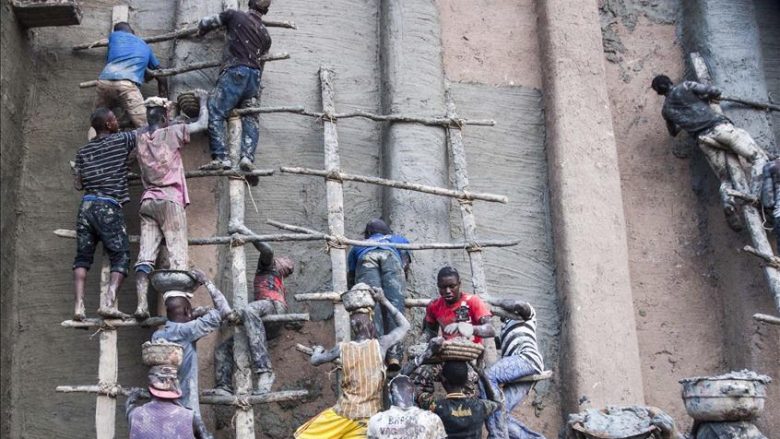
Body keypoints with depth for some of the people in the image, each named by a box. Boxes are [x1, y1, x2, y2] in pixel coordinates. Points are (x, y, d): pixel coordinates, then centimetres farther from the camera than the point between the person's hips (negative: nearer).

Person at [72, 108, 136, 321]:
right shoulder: (121, 140, 2)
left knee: (83, 256, 8)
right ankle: (108, 301, -17)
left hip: (86, 205, 5)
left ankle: (79, 305, -4)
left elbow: (78, 184, 15)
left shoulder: (84, 150, 15)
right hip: (109, 206, -5)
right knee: (121, 256, 0)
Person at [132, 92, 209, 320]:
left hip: (148, 201, 5)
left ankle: (141, 305, -10)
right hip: (170, 200, -4)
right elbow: (202, 124, 10)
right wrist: (203, 100, 26)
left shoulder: (140, 135, 10)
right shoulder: (173, 132, -1)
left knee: (145, 255, -2)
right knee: (177, 254, -7)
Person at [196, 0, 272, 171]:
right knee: (250, 117, 11)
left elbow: (206, 22, 13)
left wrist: (200, 31, 35)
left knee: (215, 113, -8)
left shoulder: (235, 15, 9)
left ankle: (221, 157, -22)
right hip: (255, 76, 5)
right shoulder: (265, 35, 22)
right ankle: (247, 156, -10)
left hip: (235, 71, -5)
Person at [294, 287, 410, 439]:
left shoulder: (343, 348, -4)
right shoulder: (380, 345, -6)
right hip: (369, 416, 1)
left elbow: (315, 360, 12)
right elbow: (404, 326, 8)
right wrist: (384, 301, 9)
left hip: (344, 414, 0)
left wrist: (317, 350, 34)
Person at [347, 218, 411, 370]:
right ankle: (394, 355, -29)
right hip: (391, 255, 0)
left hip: (366, 257, 1)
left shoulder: (359, 246, 45)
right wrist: (399, 287, 37)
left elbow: (350, 277, 34)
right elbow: (405, 265, 26)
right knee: (394, 306, -11)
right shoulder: (400, 239, 44)